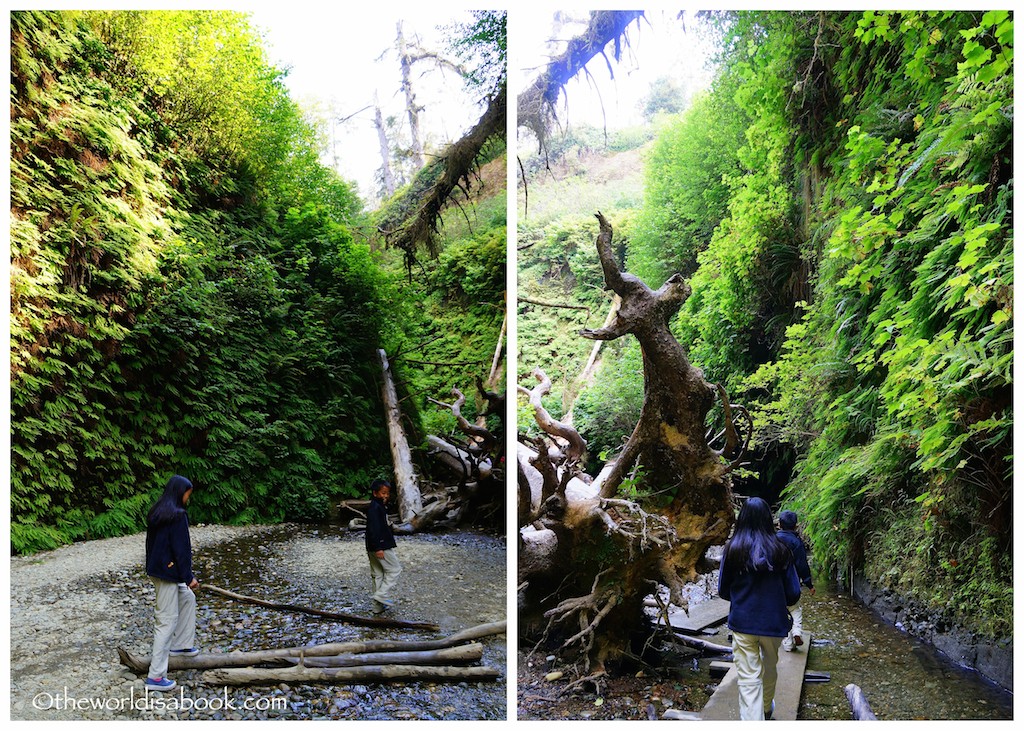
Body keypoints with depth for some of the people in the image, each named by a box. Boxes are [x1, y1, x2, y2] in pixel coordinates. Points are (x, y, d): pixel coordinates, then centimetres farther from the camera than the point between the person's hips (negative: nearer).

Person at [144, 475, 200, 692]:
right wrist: (189, 577, -12)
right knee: (167, 620, -4)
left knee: (188, 599, 27)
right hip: (168, 573, -10)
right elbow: (181, 549, -20)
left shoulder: (156, 513, 9)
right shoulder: (177, 515, -19)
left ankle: (181, 645, 34)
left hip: (156, 568, 10)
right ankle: (156, 676, 0)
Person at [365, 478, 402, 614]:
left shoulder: (379, 506, 16)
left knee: (378, 574, 12)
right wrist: (378, 548, -25)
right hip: (381, 546, -10)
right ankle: (382, 595, -6)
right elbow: (373, 529, -23)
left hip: (377, 547, 10)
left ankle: (378, 606, 18)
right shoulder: (375, 508, -17)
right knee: (394, 569, 0)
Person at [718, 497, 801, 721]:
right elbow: (793, 593, -4)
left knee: (748, 679, 2)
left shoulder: (733, 549, -9)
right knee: (770, 668, 26)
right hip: (774, 623, 2)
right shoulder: (780, 550, -9)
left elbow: (723, 591, 0)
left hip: (742, 623, -2)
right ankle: (766, 708, 49)